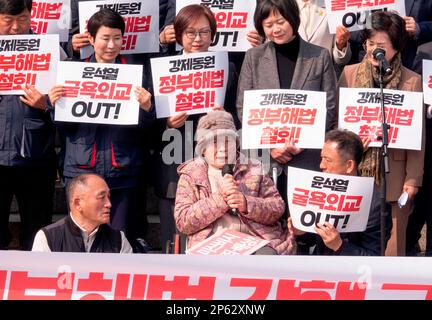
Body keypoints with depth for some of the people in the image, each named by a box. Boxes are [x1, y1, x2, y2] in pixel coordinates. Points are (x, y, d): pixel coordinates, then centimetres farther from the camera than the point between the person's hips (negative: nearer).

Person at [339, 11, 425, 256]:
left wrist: (413, 178, -4)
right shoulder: (349, 74, 4)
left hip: (394, 177, -1)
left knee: (393, 244, 3)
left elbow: (418, 135, 1)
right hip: (355, 171, 2)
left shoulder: (412, 81, -1)